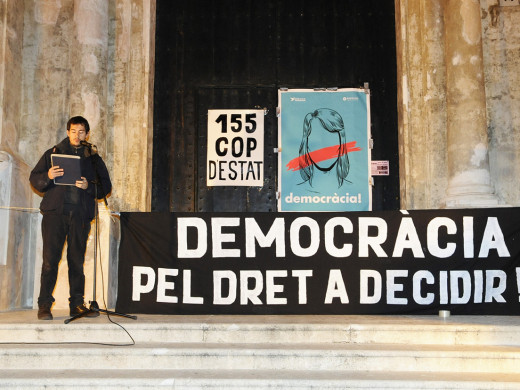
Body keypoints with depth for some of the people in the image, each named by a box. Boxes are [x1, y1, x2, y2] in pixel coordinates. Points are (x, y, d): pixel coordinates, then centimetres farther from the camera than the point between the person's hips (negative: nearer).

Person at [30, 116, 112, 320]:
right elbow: (35, 179, 10)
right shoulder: (53, 153, 13)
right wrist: (48, 176, -11)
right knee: (50, 259, -4)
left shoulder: (93, 157, 14)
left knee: (77, 260, 4)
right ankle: (44, 305, 1)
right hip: (55, 211, -1)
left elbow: (105, 186, 9)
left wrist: (88, 186, -10)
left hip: (81, 214, 1)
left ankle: (77, 304, 10)